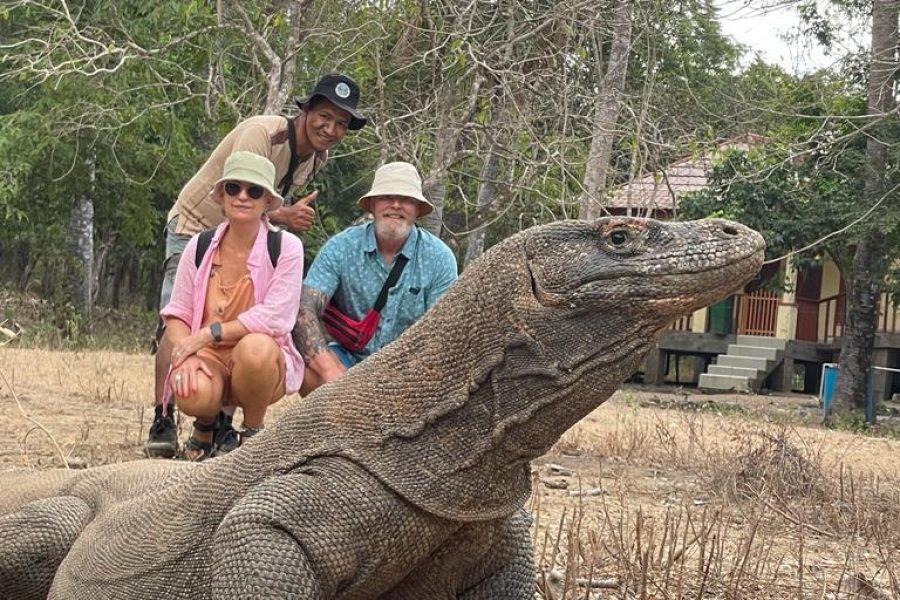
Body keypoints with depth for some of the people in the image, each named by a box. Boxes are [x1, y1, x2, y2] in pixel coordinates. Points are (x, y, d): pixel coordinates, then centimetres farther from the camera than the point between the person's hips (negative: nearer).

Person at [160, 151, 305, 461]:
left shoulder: (286, 247, -9)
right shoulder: (200, 247, 1)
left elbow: (275, 316, -18)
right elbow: (176, 314, 1)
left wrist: (209, 333, -20)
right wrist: (186, 354, -19)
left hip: (263, 363, -1)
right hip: (209, 358, 2)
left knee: (255, 346, -37)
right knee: (193, 394, -33)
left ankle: (253, 435, -7)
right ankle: (206, 424, 9)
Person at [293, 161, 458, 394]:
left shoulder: (439, 258, -5)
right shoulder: (341, 248, -7)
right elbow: (305, 309, -17)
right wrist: (331, 371, -33)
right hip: (350, 358, 0)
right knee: (304, 366, -30)